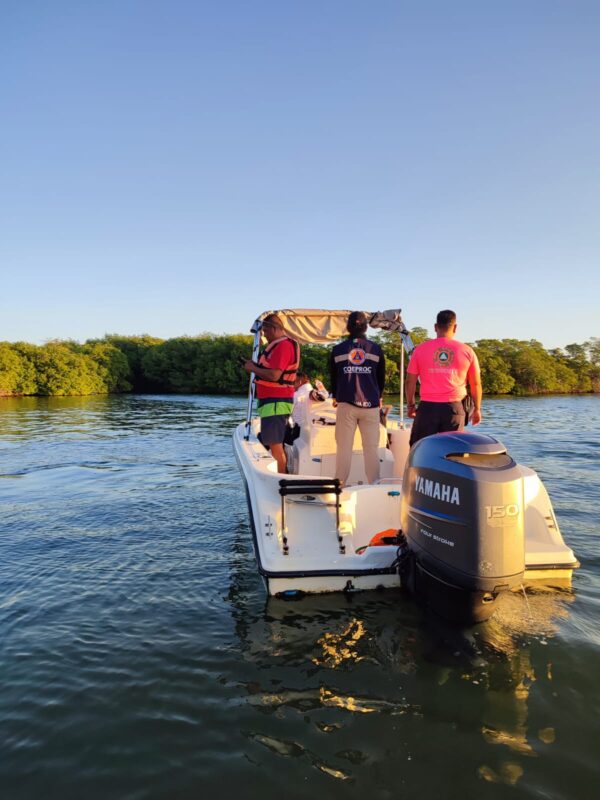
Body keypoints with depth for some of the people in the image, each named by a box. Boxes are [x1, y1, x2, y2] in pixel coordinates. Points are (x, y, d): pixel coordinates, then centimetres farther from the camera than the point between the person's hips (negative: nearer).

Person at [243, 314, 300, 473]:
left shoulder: (283, 346, -16)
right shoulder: (278, 345, 18)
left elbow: (274, 375, -24)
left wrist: (253, 368, -12)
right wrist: (255, 366, 6)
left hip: (275, 402, -11)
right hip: (273, 401, 11)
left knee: (275, 445, -9)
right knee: (275, 444, 16)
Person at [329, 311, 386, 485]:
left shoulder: (338, 349, 5)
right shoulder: (376, 349, 5)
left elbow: (333, 377, 14)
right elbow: (381, 377, 14)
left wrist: (336, 397, 32)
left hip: (346, 404, 0)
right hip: (370, 404, 0)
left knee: (344, 448, 3)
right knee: (371, 448, 3)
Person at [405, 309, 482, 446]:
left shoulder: (420, 349, 3)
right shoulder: (467, 351, 4)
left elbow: (410, 381, 5)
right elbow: (476, 384, 8)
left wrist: (411, 405, 17)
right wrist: (477, 409, 20)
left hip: (428, 407, 0)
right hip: (454, 408, 1)